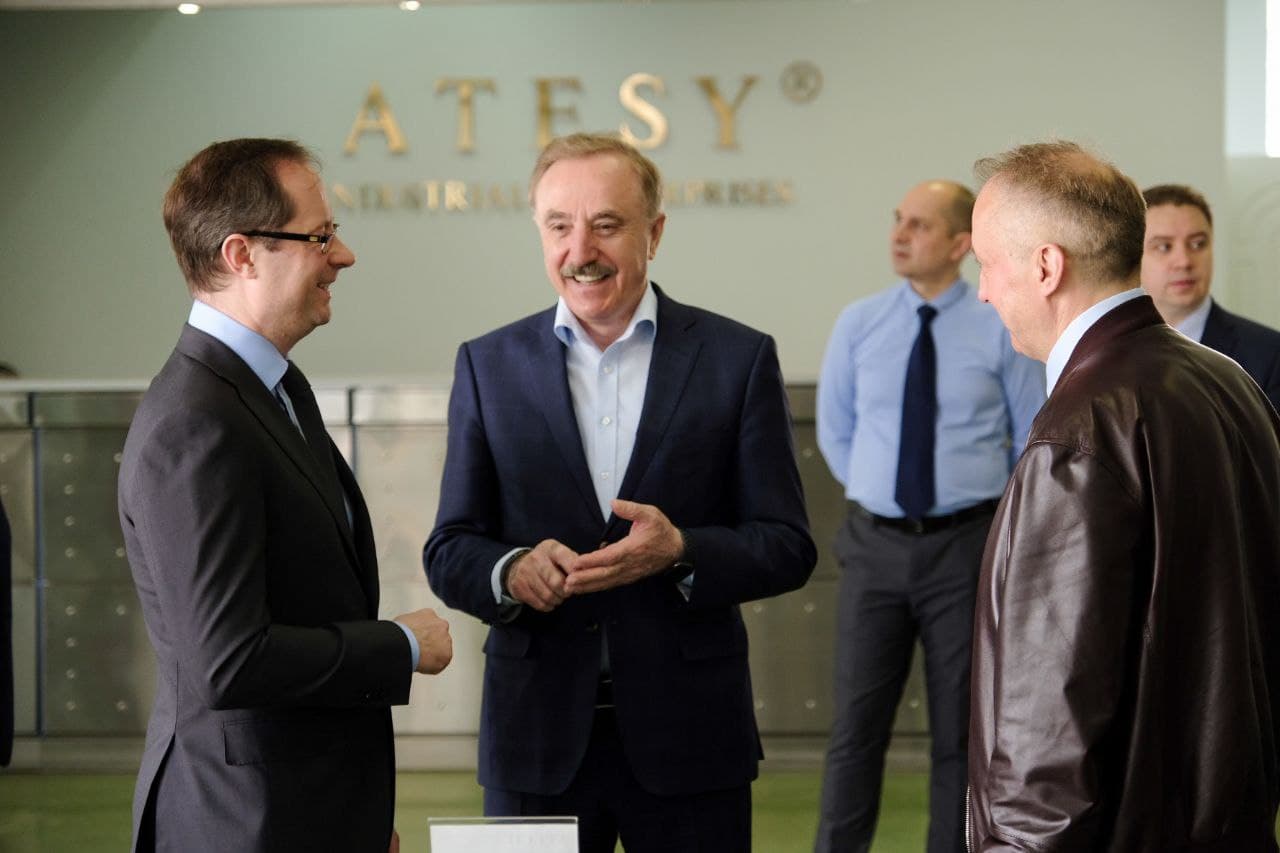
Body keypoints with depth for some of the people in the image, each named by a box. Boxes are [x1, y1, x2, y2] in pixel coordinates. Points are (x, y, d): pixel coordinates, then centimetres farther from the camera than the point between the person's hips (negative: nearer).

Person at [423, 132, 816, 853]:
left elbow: (789, 548, -1)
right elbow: (449, 550, 5)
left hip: (688, 738, -1)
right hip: (538, 736, 1)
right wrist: (511, 571, -17)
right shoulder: (489, 366, 6)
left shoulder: (739, 360, 0)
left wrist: (680, 551, -20)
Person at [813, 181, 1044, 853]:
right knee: (856, 726, 3)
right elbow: (835, 430, 15)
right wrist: (880, 494, 11)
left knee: (962, 732, 6)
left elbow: (1034, 440, 6)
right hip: (875, 545, 2)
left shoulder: (1001, 330, -3)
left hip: (968, 546, -1)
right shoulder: (859, 325, 3)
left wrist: (986, 514, 8)